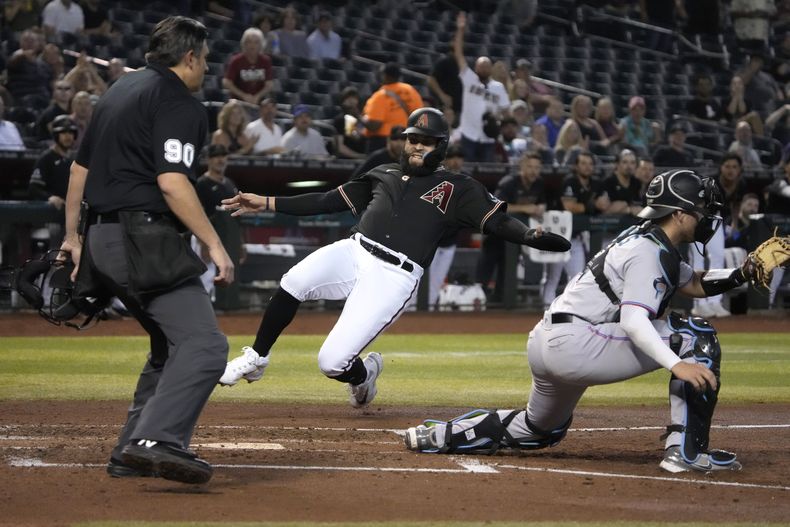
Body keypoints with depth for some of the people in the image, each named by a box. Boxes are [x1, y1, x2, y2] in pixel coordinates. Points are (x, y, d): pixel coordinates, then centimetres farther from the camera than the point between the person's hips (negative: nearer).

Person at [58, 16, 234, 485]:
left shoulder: (121, 90, 20)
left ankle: (132, 453, 19)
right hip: (144, 239, -10)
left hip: (102, 240, 10)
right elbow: (172, 183, -19)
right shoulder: (179, 104, -8)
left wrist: (73, 235, 32)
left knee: (171, 344, 21)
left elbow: (80, 168, 24)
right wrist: (215, 246, -18)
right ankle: (157, 441, -34)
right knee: (204, 344, -19)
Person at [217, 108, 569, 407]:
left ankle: (363, 375, 24)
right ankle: (255, 360, -9)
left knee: (332, 362, -15)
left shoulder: (456, 189, 10)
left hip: (393, 278, -4)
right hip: (353, 252, 4)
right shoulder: (384, 175, 22)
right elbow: (328, 201, 23)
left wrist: (529, 235, -24)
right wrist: (267, 203, 17)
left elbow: (497, 221, -1)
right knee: (294, 282, -30)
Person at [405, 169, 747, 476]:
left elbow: (695, 284, 28)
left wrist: (742, 274, 10)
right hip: (576, 343, -11)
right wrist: (676, 365, -37)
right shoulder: (647, 251, -12)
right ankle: (686, 450, -16)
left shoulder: (649, 242, 18)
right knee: (698, 338, -11)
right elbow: (633, 322, -25)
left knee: (540, 431, 33)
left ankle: (439, 435, 30)